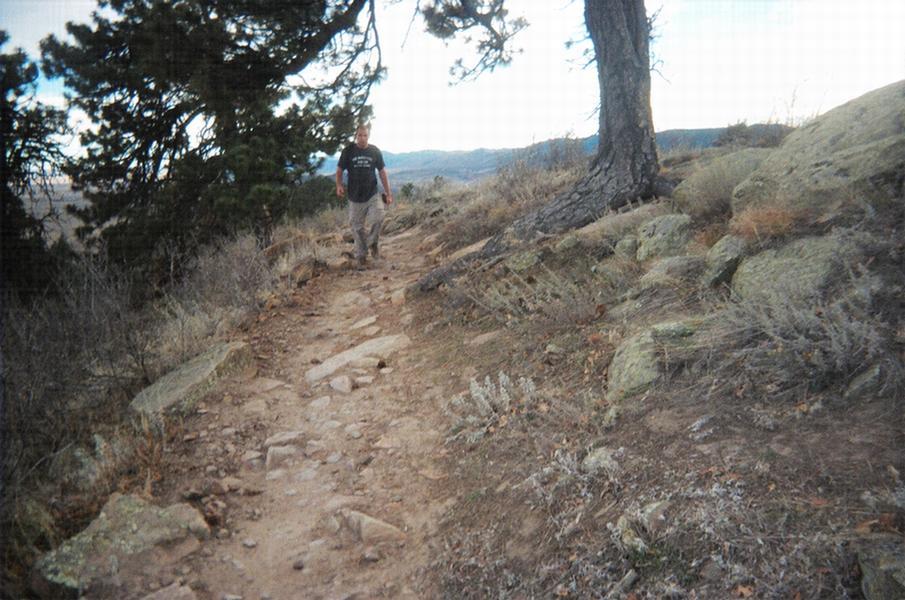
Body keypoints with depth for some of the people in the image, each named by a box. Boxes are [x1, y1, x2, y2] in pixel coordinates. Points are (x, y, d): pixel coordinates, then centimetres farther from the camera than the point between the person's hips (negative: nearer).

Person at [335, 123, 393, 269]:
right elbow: (339, 170, 4)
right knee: (357, 227, 5)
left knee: (378, 218, -21)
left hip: (373, 195, 0)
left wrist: (388, 193, 3)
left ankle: (373, 243, 6)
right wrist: (339, 185, -14)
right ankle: (361, 256, 21)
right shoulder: (348, 151, -2)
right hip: (355, 196, 0)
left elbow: (382, 173, 6)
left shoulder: (375, 151, 2)